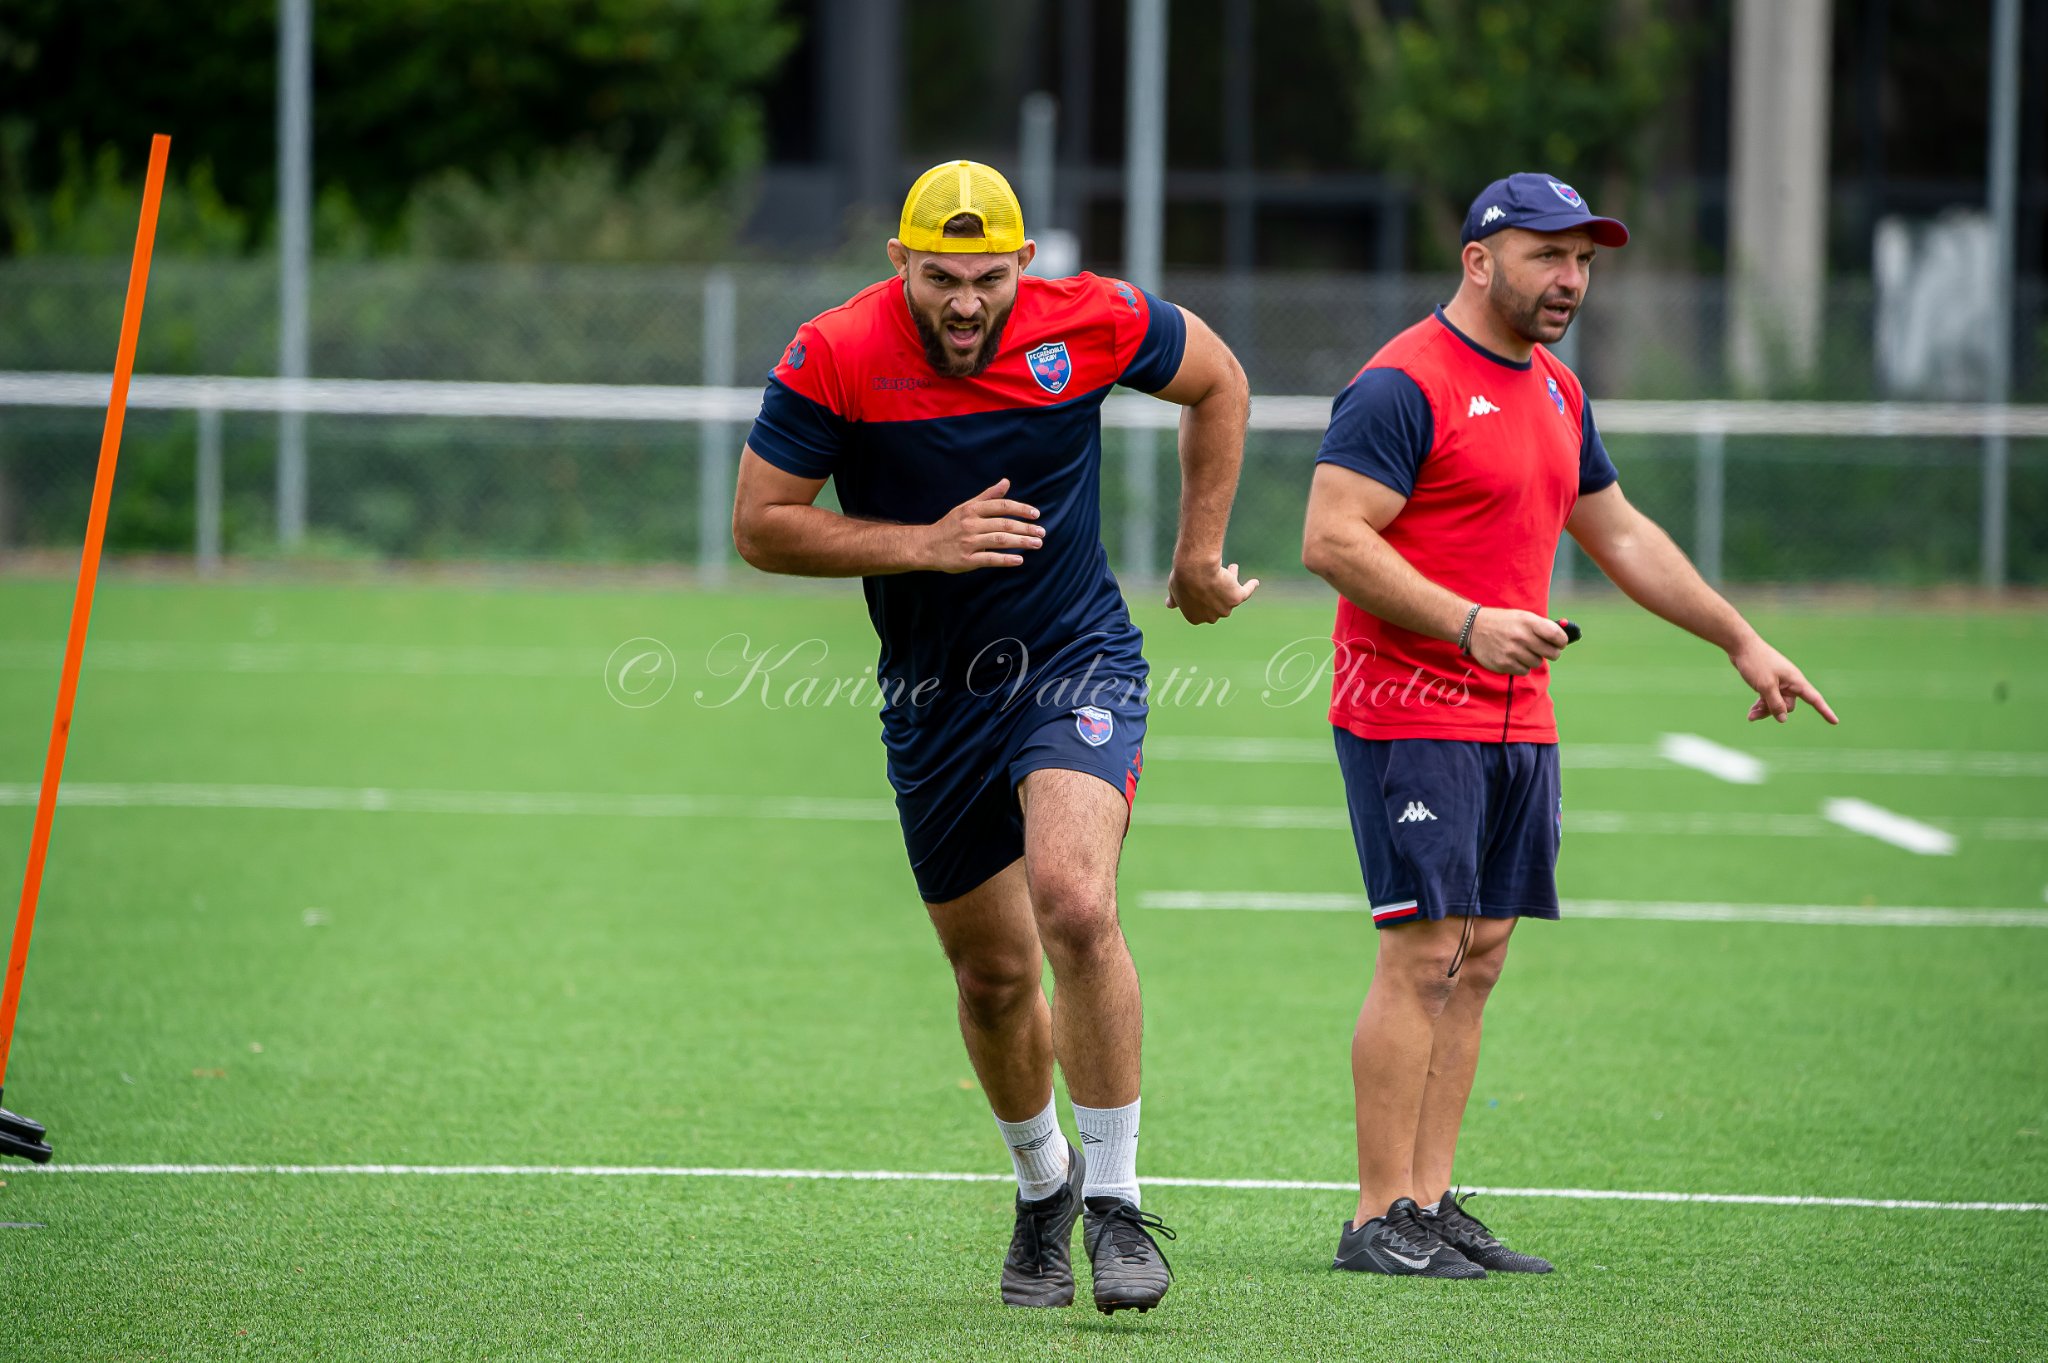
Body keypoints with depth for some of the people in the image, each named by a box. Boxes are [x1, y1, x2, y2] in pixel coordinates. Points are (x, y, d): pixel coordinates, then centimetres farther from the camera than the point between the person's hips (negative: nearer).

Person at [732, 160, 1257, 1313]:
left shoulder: (1093, 322, -12)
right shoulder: (835, 358, -14)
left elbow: (1219, 383, 8)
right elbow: (761, 525, -9)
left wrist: (1201, 555, 10)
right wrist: (924, 544, -19)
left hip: (1077, 664, -2)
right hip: (933, 693, 2)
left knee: (1074, 904, -26)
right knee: (993, 975, 10)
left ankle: (1116, 1198, -15)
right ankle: (1041, 1185, 37)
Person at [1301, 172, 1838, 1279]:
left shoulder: (1555, 392, 17)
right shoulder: (1404, 385, -11)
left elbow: (1620, 534, 28)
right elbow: (1332, 540, -17)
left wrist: (1741, 641, 27)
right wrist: (1467, 624, -25)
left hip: (1518, 720, 9)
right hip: (1411, 714, -9)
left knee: (1480, 957, 7)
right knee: (1424, 955, -11)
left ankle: (1431, 1204, 10)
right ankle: (1380, 1221, -9)